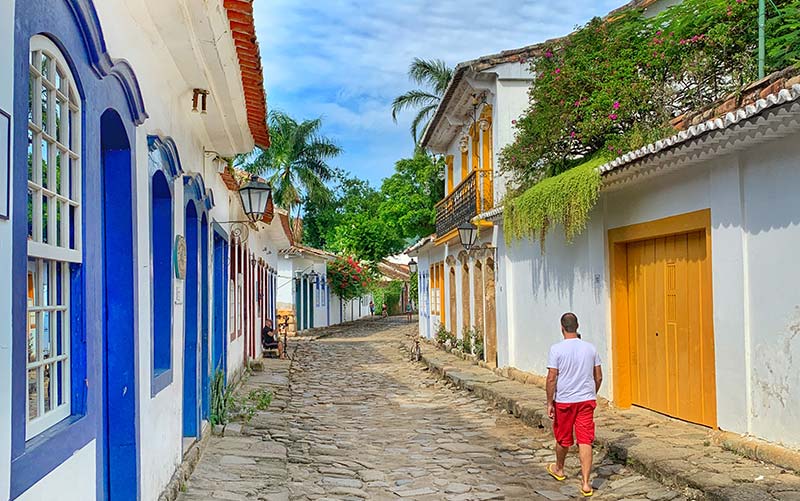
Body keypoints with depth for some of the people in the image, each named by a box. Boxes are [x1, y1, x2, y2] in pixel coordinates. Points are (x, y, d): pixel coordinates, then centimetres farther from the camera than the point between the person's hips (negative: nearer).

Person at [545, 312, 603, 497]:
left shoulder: (556, 349, -11)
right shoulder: (590, 348, 1)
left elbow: (551, 378, -13)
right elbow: (598, 377, 7)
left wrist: (549, 402, -5)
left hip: (564, 401, -2)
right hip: (586, 400, 2)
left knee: (563, 438, 17)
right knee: (585, 442, 0)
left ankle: (559, 469, 39)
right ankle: (585, 483, -5)